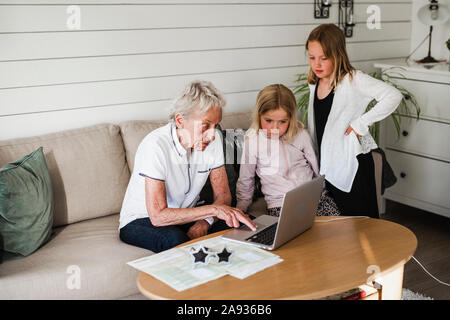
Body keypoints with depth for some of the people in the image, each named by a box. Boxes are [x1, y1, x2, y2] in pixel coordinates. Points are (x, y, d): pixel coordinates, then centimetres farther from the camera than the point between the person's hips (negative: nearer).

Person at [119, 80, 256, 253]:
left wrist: (203, 223, -22)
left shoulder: (212, 139, -7)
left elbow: (223, 195, -1)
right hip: (140, 221, -5)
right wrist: (213, 209, -33)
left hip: (184, 217, 5)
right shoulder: (156, 145, -27)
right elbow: (158, 215, -30)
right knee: (177, 240, -37)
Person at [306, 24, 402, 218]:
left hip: (352, 164, -6)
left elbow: (393, 96, -22)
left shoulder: (353, 80, -14)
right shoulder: (314, 84, 7)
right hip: (326, 165, 7)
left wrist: (361, 123, -20)